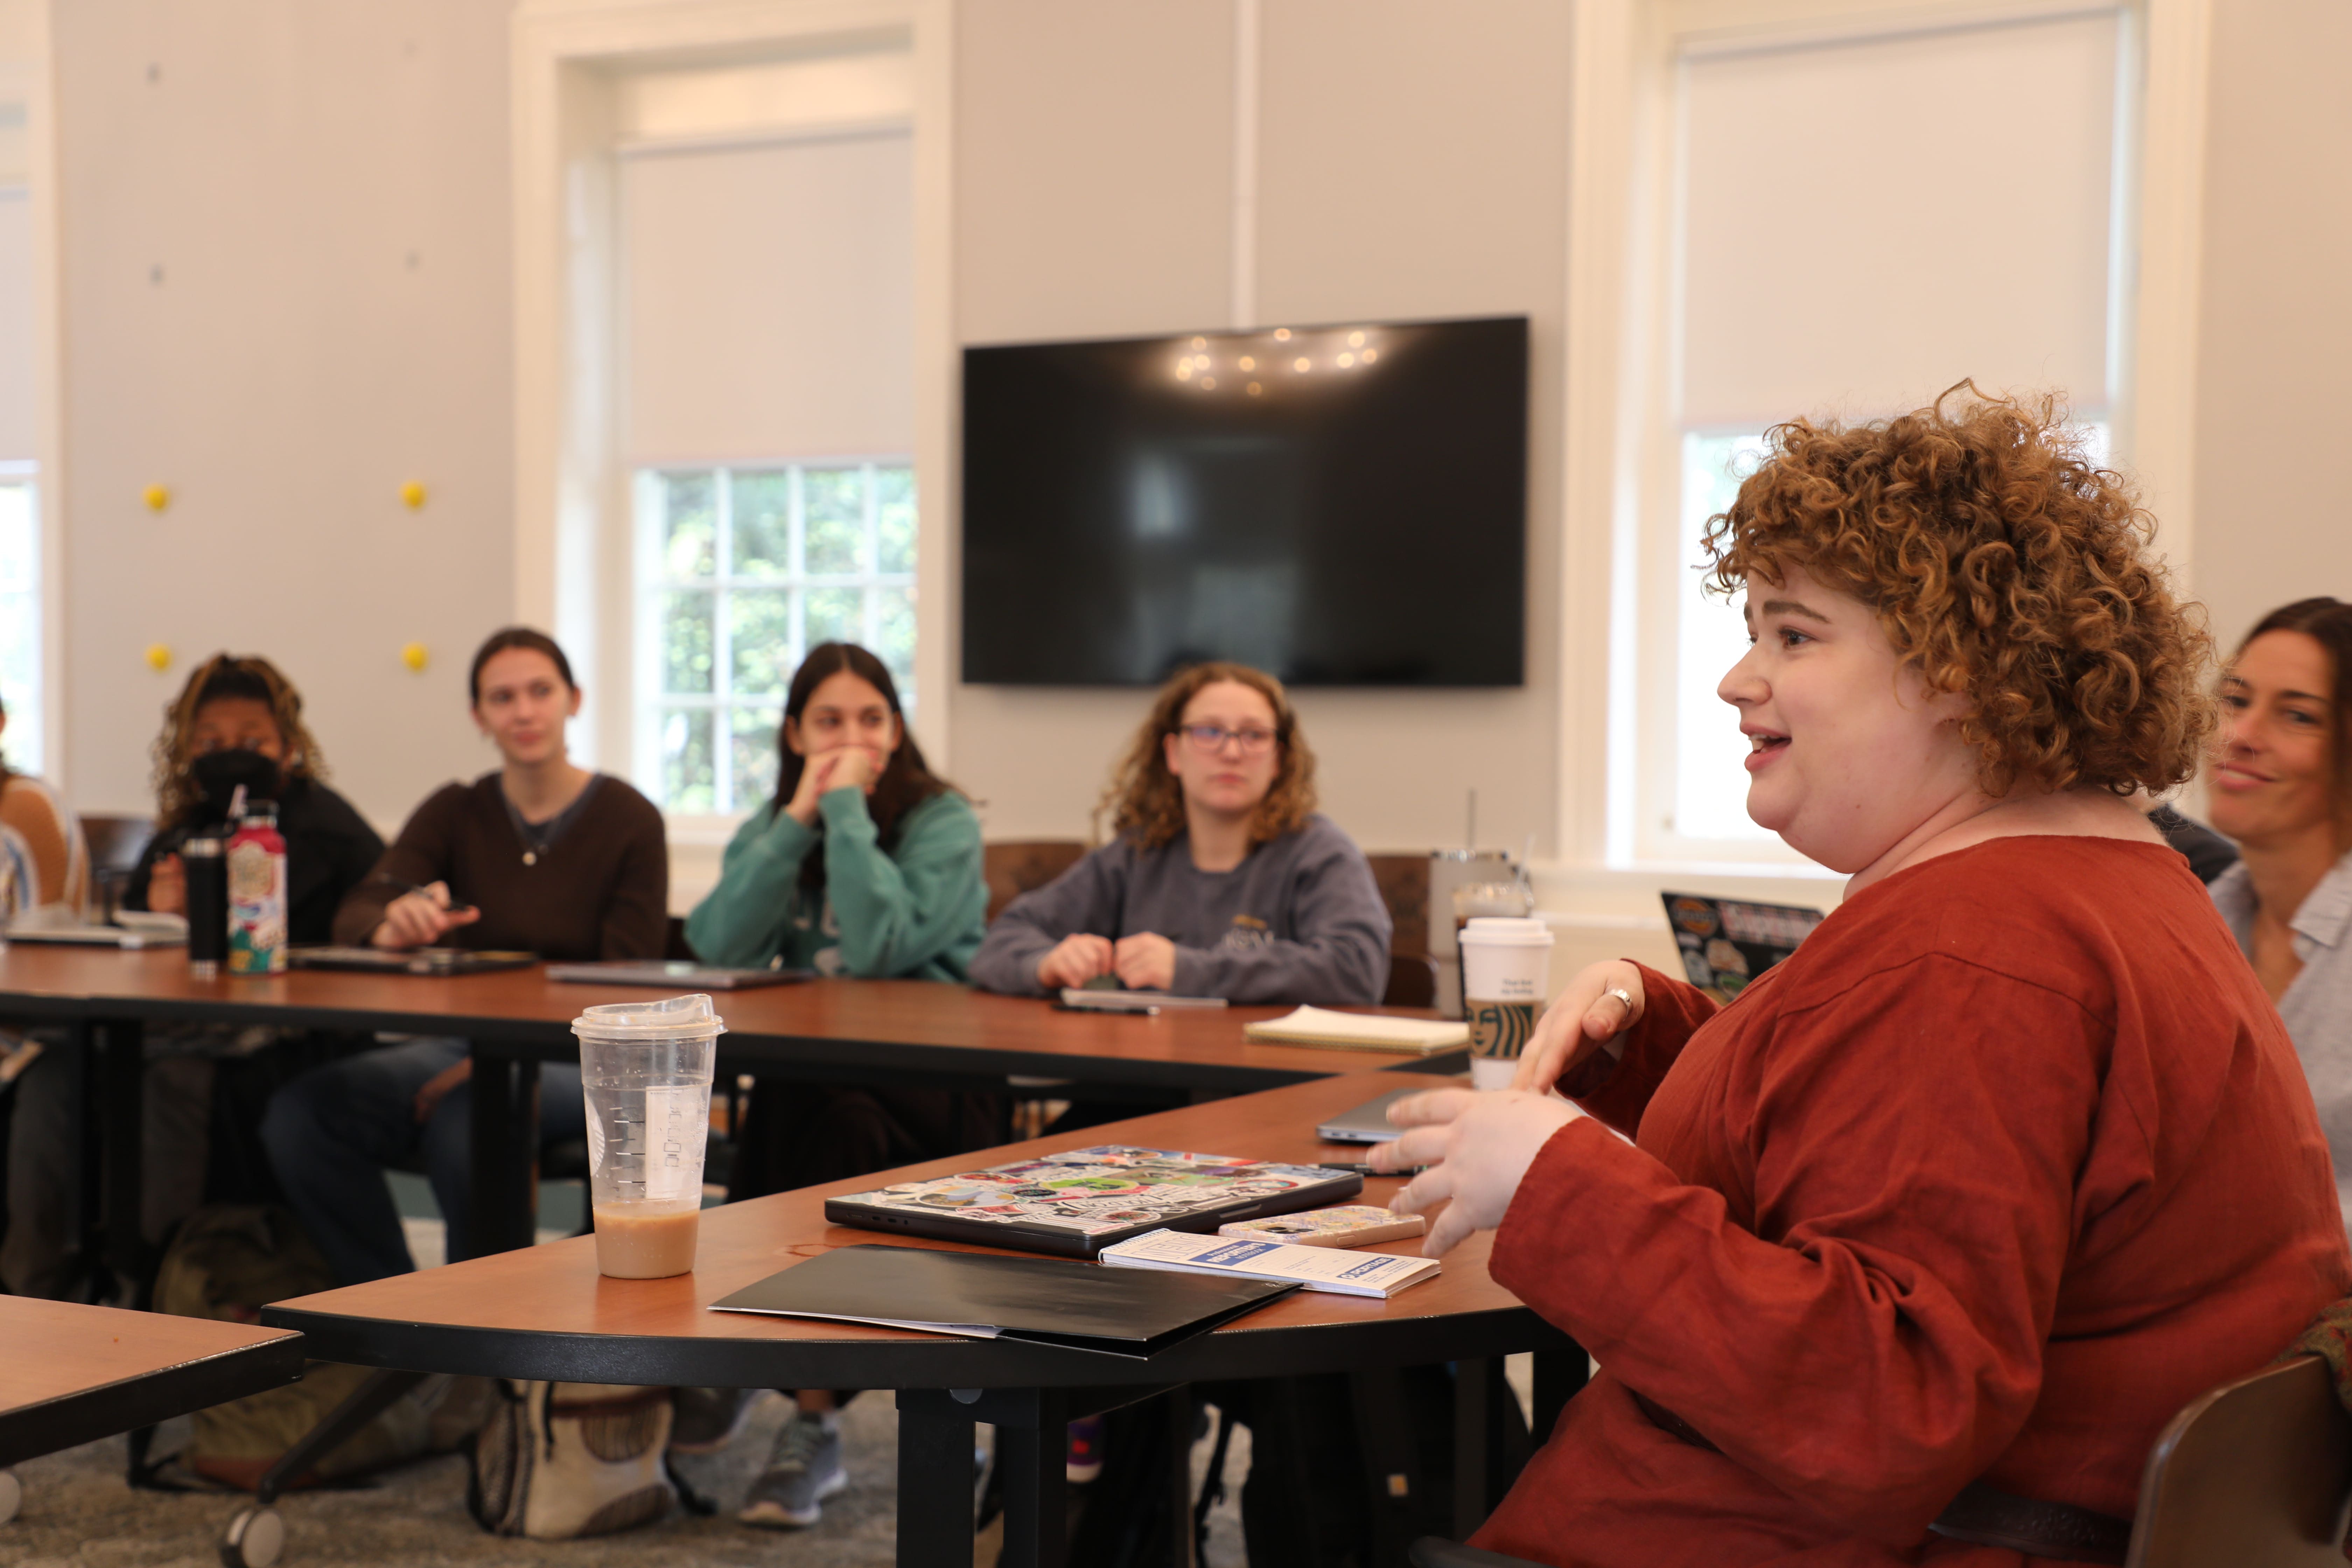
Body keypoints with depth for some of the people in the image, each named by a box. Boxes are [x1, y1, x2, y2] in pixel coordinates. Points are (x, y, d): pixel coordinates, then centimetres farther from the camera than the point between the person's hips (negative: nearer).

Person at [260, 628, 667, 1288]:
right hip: (460, 1044, 4)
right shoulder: (455, 813, 9)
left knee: (465, 1120, -37)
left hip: (574, 1062, -4)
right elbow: (354, 916, -5)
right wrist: (392, 929, -31)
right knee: (296, 1113, -22)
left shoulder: (630, 821, -2)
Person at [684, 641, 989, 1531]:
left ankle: (813, 1420, -26)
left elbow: (879, 948, -20)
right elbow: (719, 946, -6)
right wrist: (801, 816, -8)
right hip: (810, 1072, 4)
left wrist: (849, 808, -14)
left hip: (933, 1084, -4)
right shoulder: (770, 826, 12)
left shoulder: (944, 823, -3)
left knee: (841, 1122, -34)